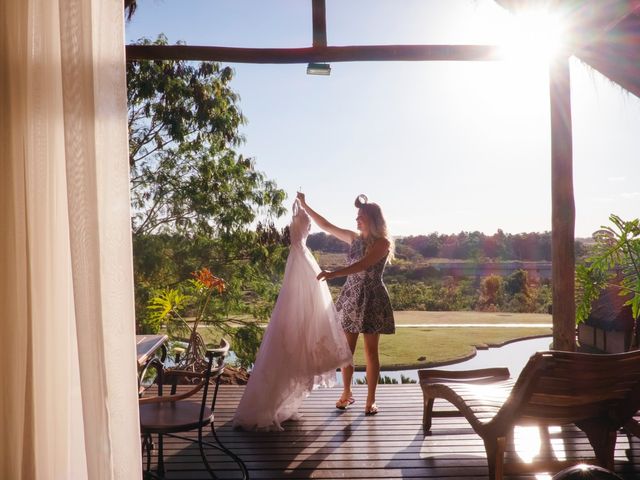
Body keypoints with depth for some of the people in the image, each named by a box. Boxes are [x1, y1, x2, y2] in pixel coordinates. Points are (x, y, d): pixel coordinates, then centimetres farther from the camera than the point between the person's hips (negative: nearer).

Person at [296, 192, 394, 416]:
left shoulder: (382, 242, -10)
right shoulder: (354, 238, 8)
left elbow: (362, 265, -25)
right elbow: (326, 225, 14)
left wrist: (333, 274, -35)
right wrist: (305, 206, 11)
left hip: (372, 299, -5)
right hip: (350, 296, 5)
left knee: (370, 351, 1)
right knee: (346, 349, 8)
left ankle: (371, 400, 12)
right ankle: (346, 393, 25)